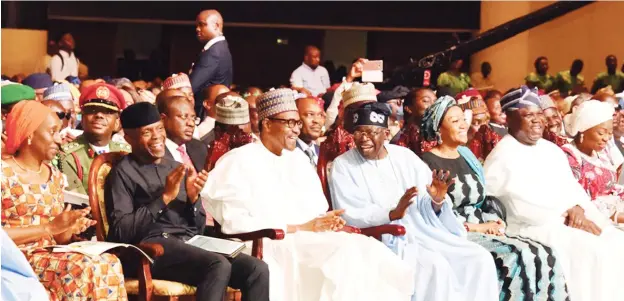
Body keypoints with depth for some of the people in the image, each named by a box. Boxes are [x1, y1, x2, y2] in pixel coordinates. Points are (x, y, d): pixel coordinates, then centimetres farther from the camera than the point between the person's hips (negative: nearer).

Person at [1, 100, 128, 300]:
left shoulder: (55, 176, 15)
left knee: (109, 263, -24)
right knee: (82, 269, -32)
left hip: (51, 255, 6)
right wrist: (49, 227, -18)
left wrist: (69, 230, -6)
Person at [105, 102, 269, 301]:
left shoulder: (177, 168, 22)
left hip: (192, 243, 6)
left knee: (257, 270, -19)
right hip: (152, 247, -6)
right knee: (219, 266, -34)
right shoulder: (123, 173, 3)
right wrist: (164, 197, -12)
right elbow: (121, 231, -9)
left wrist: (193, 198, 0)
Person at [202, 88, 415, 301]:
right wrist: (300, 228, -12)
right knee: (347, 254, -30)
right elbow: (235, 223, -11)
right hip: (275, 246, -7)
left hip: (315, 240, 7)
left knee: (369, 250, -21)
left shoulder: (299, 160, 22)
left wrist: (329, 222, -5)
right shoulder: (239, 162, 0)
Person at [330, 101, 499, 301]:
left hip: (424, 231, 5)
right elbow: (350, 216, -12)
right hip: (385, 239, -5)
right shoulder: (343, 166, -1)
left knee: (480, 259, -12)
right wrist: (393, 213, -25)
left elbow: (427, 208, 6)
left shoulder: (405, 156, 10)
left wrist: (437, 200, -18)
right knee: (436, 267, -29)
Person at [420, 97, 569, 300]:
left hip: (483, 232, 7)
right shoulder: (428, 164, -7)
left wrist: (494, 223, -3)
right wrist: (476, 227, -14)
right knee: (516, 259, -29)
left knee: (545, 256, -14)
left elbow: (487, 199, 17)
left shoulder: (466, 156, 17)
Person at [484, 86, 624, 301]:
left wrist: (577, 209, -8)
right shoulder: (502, 158, -8)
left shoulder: (552, 150, 17)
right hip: (534, 227, -7)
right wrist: (566, 216, -17)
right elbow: (523, 207, -15)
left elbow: (571, 186, 15)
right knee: (591, 250, -26)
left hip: (574, 218, 8)